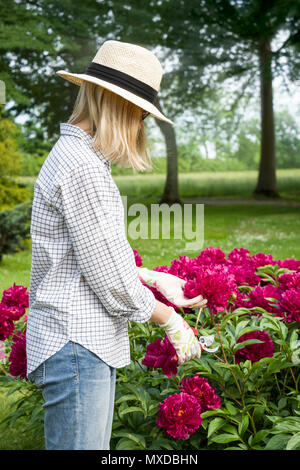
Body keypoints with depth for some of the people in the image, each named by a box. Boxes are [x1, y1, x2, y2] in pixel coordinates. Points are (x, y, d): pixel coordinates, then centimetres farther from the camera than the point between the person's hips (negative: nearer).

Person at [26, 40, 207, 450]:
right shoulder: (82, 166, -18)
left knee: (95, 446, 16)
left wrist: (157, 279, 16)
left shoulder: (79, 155, 16)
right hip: (75, 344, -10)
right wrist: (170, 320, -4)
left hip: (91, 343, 11)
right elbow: (108, 275, -17)